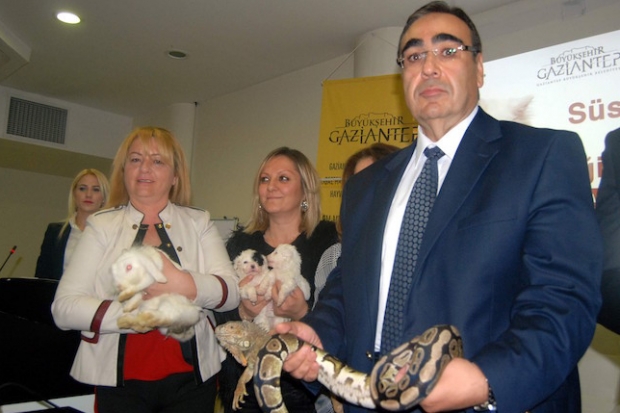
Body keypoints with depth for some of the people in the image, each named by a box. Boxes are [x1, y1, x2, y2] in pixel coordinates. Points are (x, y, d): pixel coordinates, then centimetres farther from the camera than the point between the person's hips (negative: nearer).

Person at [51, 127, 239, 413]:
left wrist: (186, 285, -24)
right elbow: (64, 307, -7)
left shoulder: (199, 223, 4)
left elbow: (232, 292, -6)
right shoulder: (101, 225, 2)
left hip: (191, 379, 1)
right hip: (120, 381, -1)